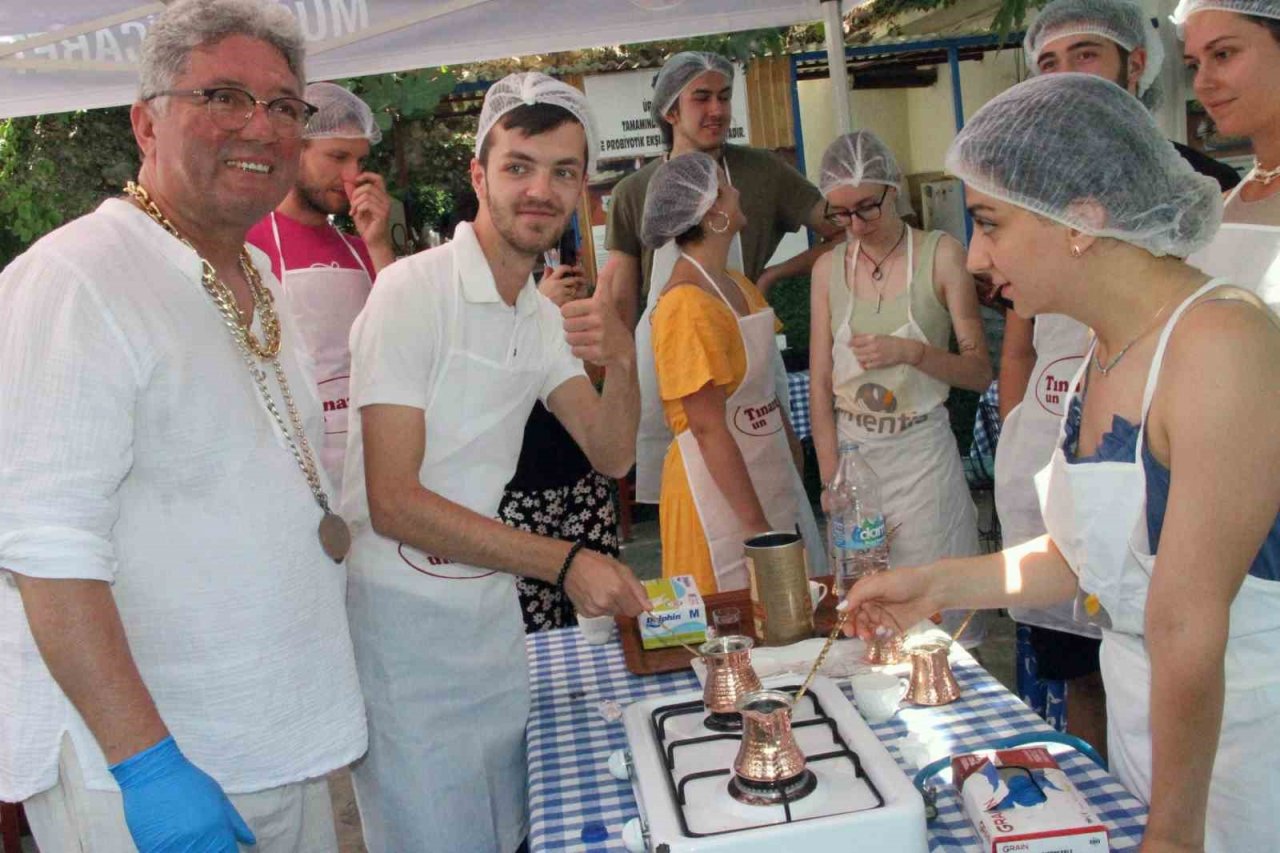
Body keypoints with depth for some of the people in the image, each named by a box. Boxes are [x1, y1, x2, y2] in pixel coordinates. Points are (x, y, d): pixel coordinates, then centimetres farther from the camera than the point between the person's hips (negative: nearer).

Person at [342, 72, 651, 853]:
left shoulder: (544, 317, 8)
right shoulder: (413, 291, -17)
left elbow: (612, 456, 5)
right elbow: (393, 503, -22)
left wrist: (624, 363, -15)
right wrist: (564, 562, -24)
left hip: (491, 608, 7)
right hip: (403, 618, -7)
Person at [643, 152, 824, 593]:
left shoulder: (737, 284, 8)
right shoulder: (686, 305, -19)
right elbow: (709, 429, -20)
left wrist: (794, 453, 12)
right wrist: (757, 525, -19)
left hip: (773, 473, 8)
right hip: (721, 487, -8)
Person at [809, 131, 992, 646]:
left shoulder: (941, 255, -3)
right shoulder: (829, 268, 4)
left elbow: (980, 372, -4)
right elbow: (820, 387, 2)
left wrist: (912, 351, -21)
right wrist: (831, 479, -5)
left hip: (921, 452, -2)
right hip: (850, 451, 3)